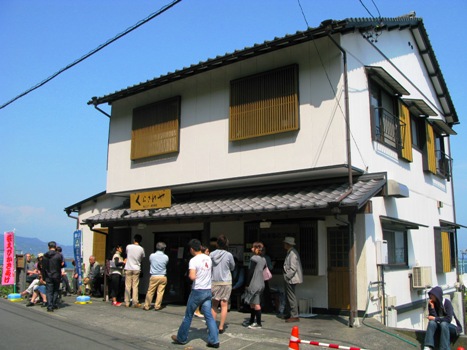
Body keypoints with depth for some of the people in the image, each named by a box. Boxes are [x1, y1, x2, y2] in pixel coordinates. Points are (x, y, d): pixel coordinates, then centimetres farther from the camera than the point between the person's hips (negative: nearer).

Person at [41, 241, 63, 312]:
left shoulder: (44, 256, 0)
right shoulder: (59, 255, -8)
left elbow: (43, 268, 2)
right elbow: (62, 265, -2)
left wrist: (43, 277, 9)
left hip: (48, 277, 1)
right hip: (56, 276, -1)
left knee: (49, 292, 3)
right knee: (56, 291, 14)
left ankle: (49, 306, -4)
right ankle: (54, 304, 15)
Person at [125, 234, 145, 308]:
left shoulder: (128, 247, -4)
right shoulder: (141, 249, -3)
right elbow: (142, 259, 8)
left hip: (128, 268, 0)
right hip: (136, 269, 0)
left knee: (127, 286, 5)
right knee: (135, 286, 3)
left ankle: (127, 303, 7)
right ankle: (135, 303, 2)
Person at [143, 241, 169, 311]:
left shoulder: (152, 256, -6)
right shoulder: (166, 257, -5)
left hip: (154, 276, 0)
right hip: (163, 276, 0)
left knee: (150, 292, 7)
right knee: (160, 292, 6)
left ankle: (147, 306, 12)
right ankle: (157, 306, 9)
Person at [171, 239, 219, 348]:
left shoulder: (193, 260, -15)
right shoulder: (208, 258, 6)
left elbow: (192, 277, -25)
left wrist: (189, 274, -6)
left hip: (197, 291, -5)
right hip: (208, 291, 6)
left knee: (188, 315, 10)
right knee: (209, 316, 6)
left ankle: (181, 338, 23)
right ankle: (214, 340, 1)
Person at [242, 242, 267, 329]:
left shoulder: (254, 258, -14)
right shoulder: (263, 259, 12)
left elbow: (251, 272, -16)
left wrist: (247, 284, -10)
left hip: (254, 284, -9)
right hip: (261, 284, 9)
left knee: (256, 304, -3)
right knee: (252, 303, 16)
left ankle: (258, 323, 2)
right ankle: (251, 321, 24)